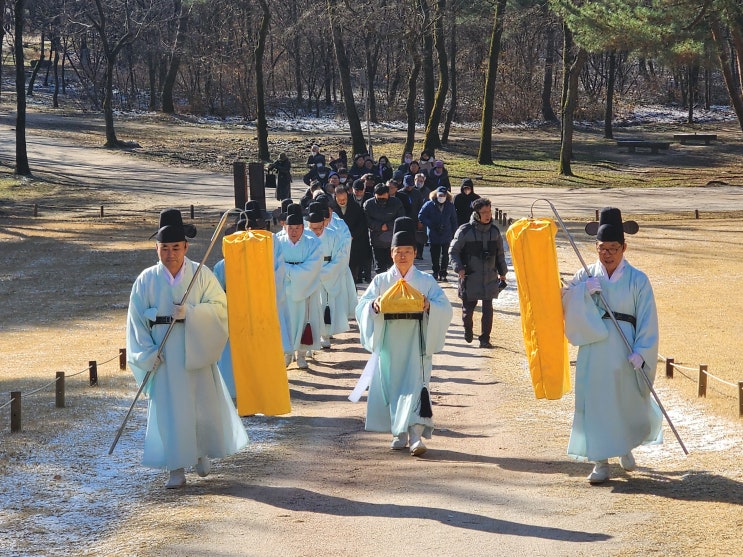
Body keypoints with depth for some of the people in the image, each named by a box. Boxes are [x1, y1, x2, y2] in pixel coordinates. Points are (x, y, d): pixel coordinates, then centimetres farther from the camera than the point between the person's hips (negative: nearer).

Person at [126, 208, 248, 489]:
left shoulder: (201, 274, -1)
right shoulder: (146, 280, -1)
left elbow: (220, 306, -7)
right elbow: (136, 320, 0)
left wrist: (190, 313, -22)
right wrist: (147, 353, -10)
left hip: (196, 351, 0)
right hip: (163, 355, 0)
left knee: (204, 404, 7)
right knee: (169, 409, -1)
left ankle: (202, 451, 35)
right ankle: (176, 469, 5)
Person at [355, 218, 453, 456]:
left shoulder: (425, 282, 5)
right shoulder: (381, 281, 8)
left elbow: (445, 309, -3)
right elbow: (361, 307, 1)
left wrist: (429, 306, -23)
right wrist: (374, 305, -21)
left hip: (415, 342, -2)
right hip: (389, 341, 2)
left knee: (415, 384, -12)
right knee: (391, 385, 3)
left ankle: (416, 434, -19)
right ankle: (399, 434, 16)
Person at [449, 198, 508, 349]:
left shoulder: (494, 231, 6)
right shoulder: (465, 231, -7)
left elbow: (500, 254, 17)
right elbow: (453, 251, -3)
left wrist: (502, 273, 18)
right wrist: (459, 268, -16)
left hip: (490, 278, 3)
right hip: (470, 278, -3)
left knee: (488, 309, -4)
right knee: (468, 308, 5)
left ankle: (485, 339, 5)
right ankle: (468, 328, 36)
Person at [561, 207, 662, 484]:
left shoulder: (637, 280, -1)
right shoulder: (586, 275, 5)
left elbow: (647, 320, -3)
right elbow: (565, 303, -3)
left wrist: (641, 352, -13)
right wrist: (584, 291, -21)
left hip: (624, 351, -1)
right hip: (593, 350, 1)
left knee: (628, 401, 9)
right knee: (594, 403, -3)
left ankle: (626, 448, 37)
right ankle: (600, 461, 3)